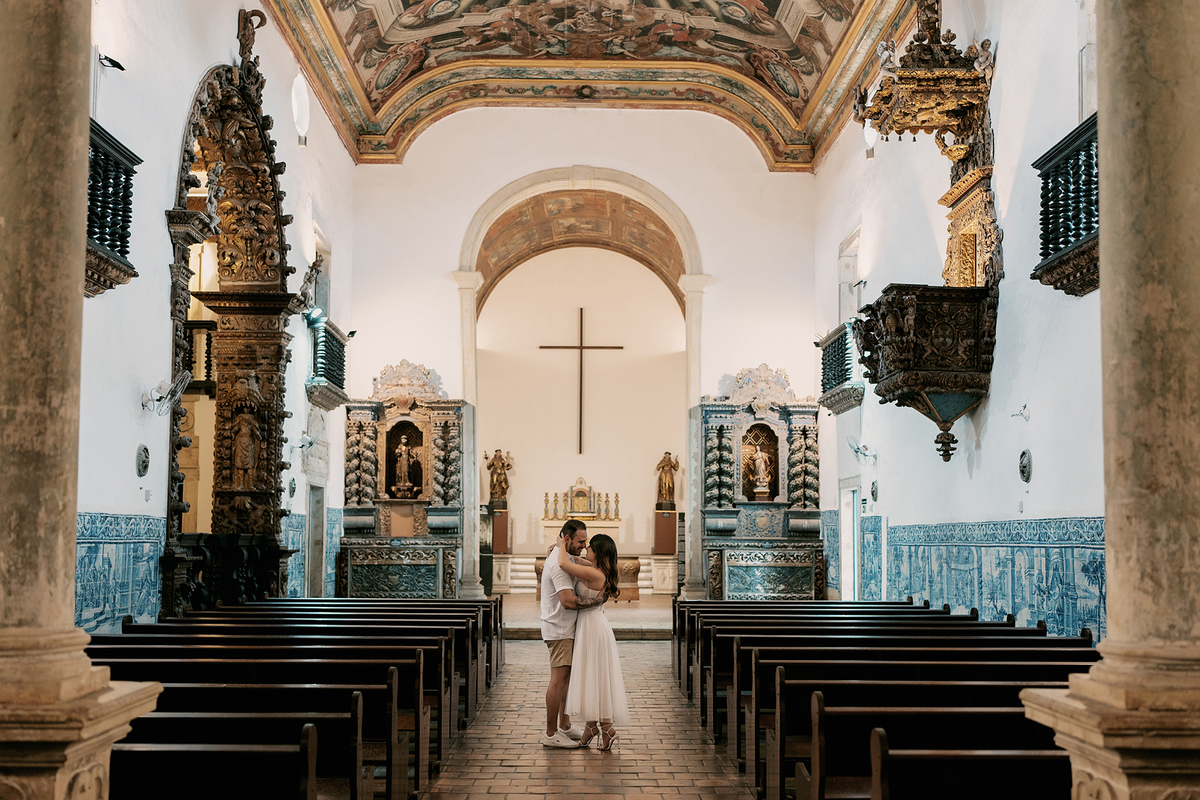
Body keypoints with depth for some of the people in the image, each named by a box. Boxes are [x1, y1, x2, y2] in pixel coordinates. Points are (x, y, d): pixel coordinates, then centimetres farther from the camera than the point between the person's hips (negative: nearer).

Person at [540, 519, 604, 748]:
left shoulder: (560, 556, 10)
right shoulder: (559, 564, -23)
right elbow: (568, 602, -31)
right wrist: (599, 599, -22)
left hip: (565, 629, 11)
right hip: (559, 629, -11)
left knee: (566, 678, 16)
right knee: (558, 680, -8)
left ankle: (564, 725, 26)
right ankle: (551, 734, -4)